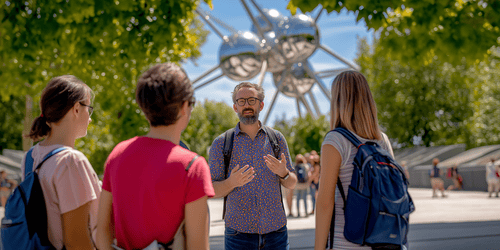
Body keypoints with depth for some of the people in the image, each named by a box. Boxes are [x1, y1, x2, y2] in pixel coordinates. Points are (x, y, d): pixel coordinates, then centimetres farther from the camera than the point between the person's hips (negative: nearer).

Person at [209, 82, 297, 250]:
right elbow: (211, 190, -1)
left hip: (276, 231, 2)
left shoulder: (276, 138, 7)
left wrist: (283, 173, -12)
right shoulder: (221, 143, 1)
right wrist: (232, 182, -21)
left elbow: (291, 184, 10)